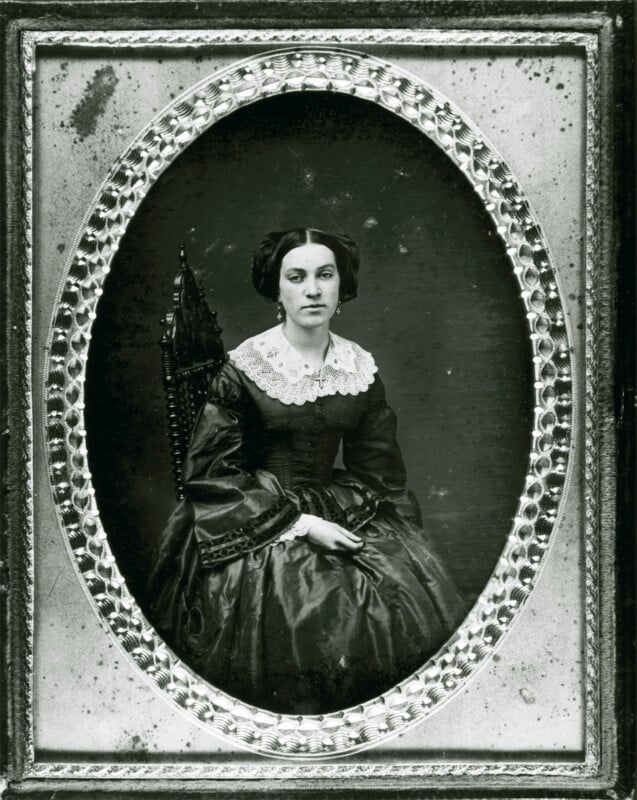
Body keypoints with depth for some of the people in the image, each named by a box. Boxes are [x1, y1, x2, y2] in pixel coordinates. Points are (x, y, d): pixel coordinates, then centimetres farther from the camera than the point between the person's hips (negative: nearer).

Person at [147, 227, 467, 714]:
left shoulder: (360, 368, 6)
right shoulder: (245, 367, -7)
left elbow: (381, 469, 13)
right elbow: (209, 472, -8)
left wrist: (402, 540, -3)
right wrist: (298, 524, -14)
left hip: (341, 510, 4)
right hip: (255, 524, -4)